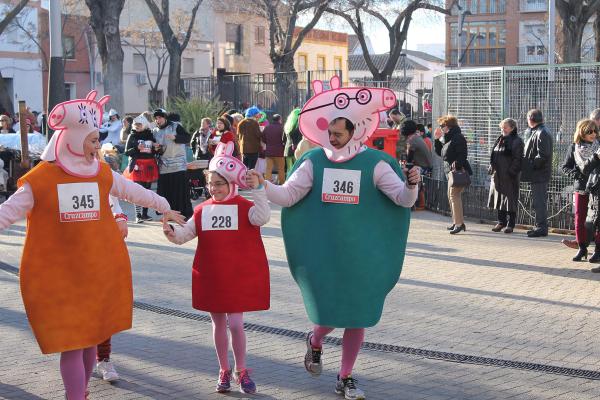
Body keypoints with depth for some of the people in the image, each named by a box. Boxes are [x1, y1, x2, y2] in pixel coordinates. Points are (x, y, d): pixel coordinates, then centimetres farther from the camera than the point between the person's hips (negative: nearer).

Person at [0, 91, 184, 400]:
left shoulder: (103, 174, 4)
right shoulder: (41, 179, -9)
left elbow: (134, 192, 19)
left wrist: (164, 208, 30)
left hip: (99, 272, 5)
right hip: (58, 276, -4)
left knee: (90, 338, 13)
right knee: (71, 342, -5)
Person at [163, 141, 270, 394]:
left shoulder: (244, 207, -6)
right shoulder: (202, 210, 5)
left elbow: (262, 218, -25)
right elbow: (185, 234, 4)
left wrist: (258, 189, -31)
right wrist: (171, 233, -17)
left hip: (239, 276, -4)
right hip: (210, 277, 4)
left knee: (235, 323, -8)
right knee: (218, 323, 13)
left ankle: (241, 371, 11)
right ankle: (224, 370, 27)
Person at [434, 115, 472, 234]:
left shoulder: (458, 138, -12)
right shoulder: (447, 138, 17)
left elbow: (462, 155, -19)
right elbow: (440, 152, 21)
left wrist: (457, 166, -27)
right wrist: (437, 139, 12)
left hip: (458, 171, -10)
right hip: (451, 171, 10)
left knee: (454, 195, -14)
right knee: (451, 195, 14)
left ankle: (459, 223, -16)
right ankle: (457, 222, 21)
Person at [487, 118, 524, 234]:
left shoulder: (517, 141, -7)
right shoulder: (500, 140, 15)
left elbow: (518, 159, -13)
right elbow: (493, 155, 20)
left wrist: (512, 172, -19)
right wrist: (491, 168, 11)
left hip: (510, 176, -8)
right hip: (498, 175, 8)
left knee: (510, 199, -3)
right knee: (499, 198, 11)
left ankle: (510, 224, 3)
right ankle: (501, 222, 21)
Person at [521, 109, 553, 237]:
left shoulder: (541, 133, -16)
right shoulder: (537, 132, 16)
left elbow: (543, 155, -22)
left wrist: (531, 164, -16)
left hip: (539, 174, -10)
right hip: (538, 174, 11)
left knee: (539, 201, -7)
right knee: (539, 201, 14)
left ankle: (541, 228, -4)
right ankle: (540, 226, 20)